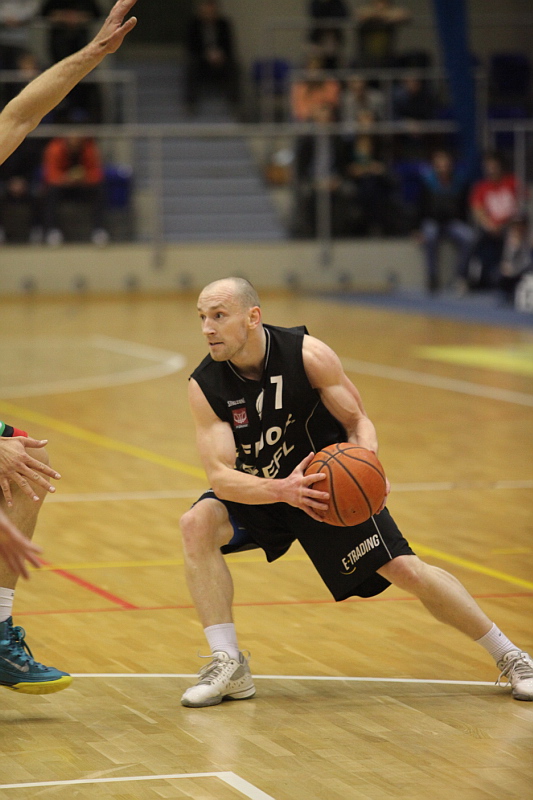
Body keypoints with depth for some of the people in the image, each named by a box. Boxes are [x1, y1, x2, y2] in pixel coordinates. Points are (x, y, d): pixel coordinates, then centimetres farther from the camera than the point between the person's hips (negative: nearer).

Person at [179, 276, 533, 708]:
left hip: (330, 486, -1)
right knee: (197, 524, -26)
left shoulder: (309, 355, -23)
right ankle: (229, 665, -21)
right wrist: (282, 490, -46)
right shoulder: (205, 386, -21)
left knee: (406, 570, -9)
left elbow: (357, 421, -12)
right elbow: (221, 476, -27)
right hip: (259, 493, 2)